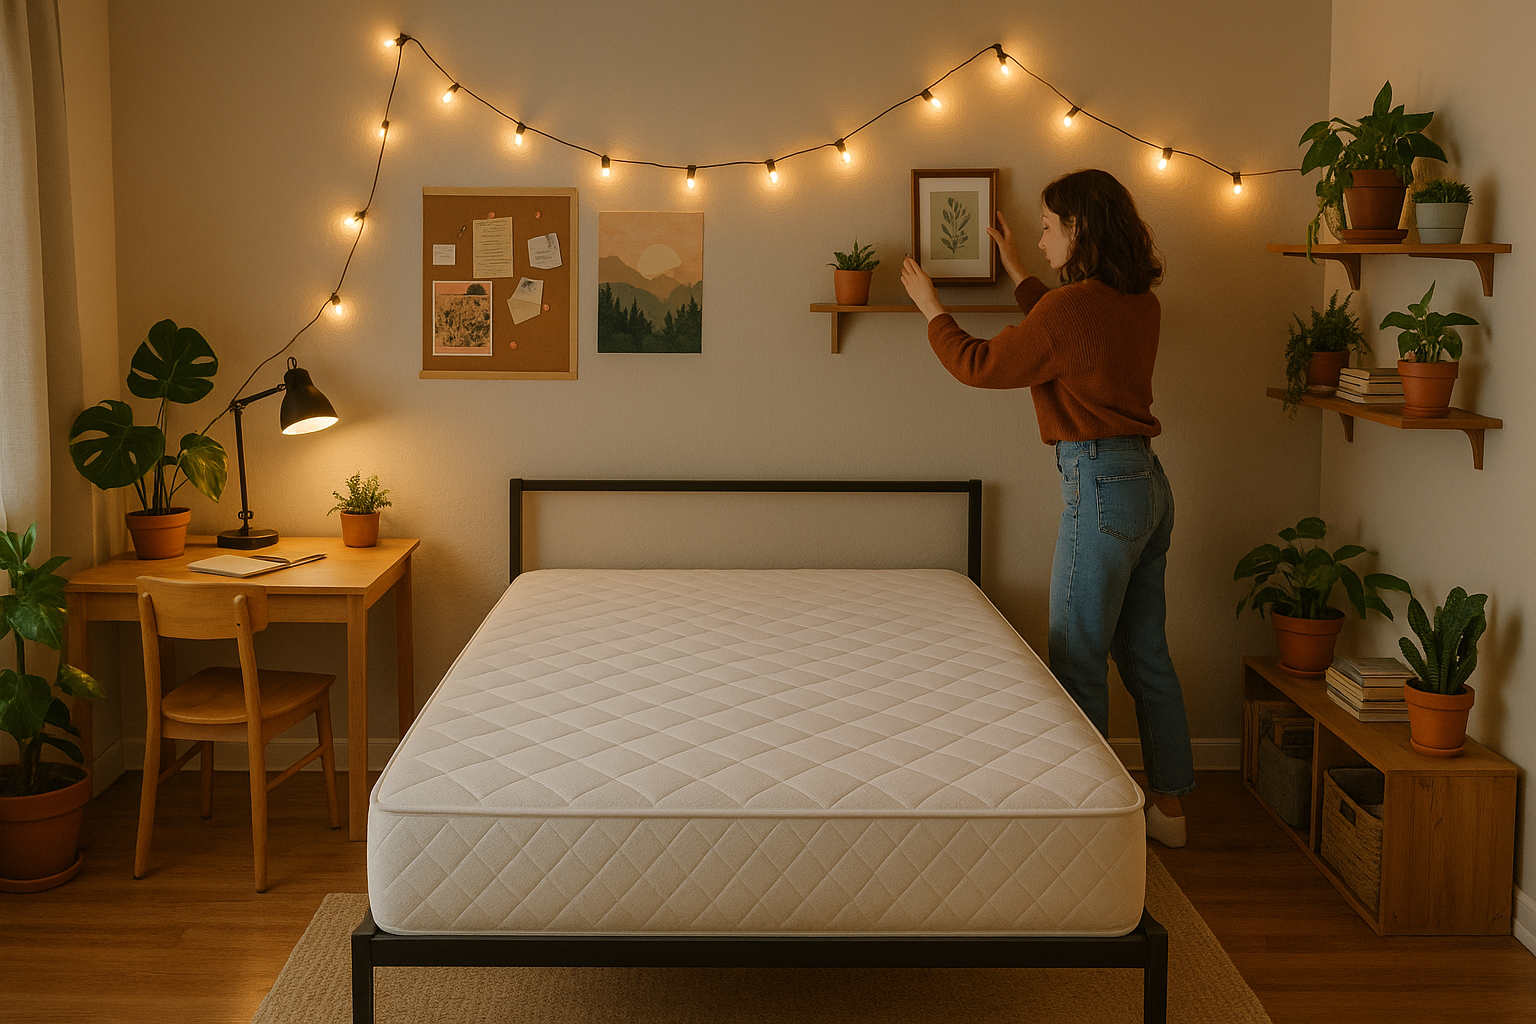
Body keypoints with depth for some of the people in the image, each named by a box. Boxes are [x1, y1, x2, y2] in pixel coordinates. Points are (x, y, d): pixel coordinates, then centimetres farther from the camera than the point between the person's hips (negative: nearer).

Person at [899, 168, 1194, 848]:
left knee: (1078, 661, 1)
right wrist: (1018, 274, 37)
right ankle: (1170, 806, 25)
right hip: (1149, 484, 9)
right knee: (1146, 655, 16)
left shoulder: (1074, 305, -17)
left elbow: (979, 366, -8)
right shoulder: (1139, 304, 9)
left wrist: (930, 307, 8)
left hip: (1102, 485, -9)